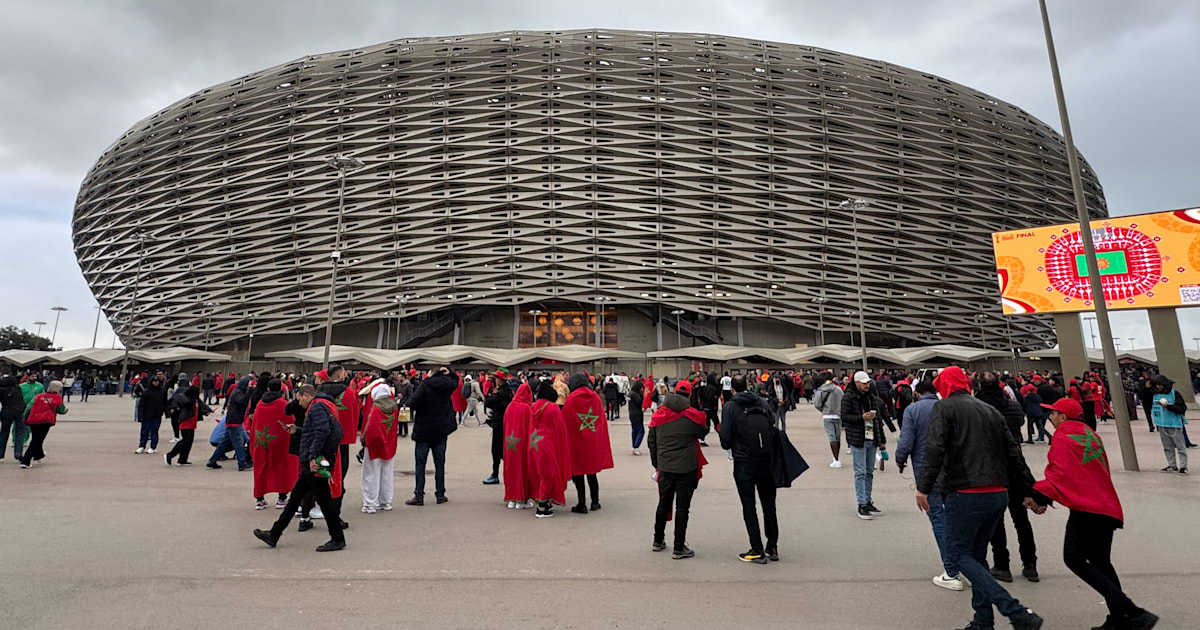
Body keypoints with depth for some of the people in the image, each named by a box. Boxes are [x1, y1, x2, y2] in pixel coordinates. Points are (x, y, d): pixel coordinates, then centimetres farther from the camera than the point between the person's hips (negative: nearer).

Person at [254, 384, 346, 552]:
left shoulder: (317, 407, -13)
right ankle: (274, 535, 30)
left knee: (324, 500, -3)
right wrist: (297, 431, 22)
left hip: (315, 463, -11)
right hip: (311, 464, 11)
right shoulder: (323, 407, 18)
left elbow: (323, 432, -27)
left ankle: (338, 540, 5)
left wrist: (313, 456, -26)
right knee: (295, 497, 18)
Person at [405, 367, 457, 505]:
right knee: (440, 463, 9)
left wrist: (408, 404, 0)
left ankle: (419, 496, 4)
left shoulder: (425, 385, -14)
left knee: (420, 463, 4)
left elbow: (413, 404, -21)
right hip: (441, 431, 4)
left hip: (424, 430, -4)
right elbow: (456, 380, 25)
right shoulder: (448, 385, 1)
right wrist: (449, 372, 8)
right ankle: (440, 495, 12)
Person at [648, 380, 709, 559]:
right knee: (682, 507, 4)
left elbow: (651, 441, 6)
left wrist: (656, 463, 17)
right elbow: (703, 432, 5)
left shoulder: (658, 414, 0)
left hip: (664, 467, 4)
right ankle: (679, 548, 9)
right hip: (686, 468, -4)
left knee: (663, 503, 18)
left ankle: (658, 541, 30)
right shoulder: (692, 416, -12)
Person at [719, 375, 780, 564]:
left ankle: (757, 550, 8)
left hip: (744, 462, -4)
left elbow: (725, 436, -11)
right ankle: (772, 547, 24)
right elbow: (774, 427, 4)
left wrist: (728, 446, 10)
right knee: (769, 503, 16)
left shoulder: (730, 406, -6)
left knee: (749, 505, 5)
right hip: (766, 460, 4)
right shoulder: (762, 403, 5)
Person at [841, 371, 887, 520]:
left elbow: (878, 419, 18)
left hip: (872, 440, 6)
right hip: (858, 440, -6)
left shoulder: (872, 397, 14)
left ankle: (868, 502, 21)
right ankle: (861, 505, -1)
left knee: (869, 472, 12)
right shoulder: (848, 397, -6)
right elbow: (844, 416, -10)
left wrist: (882, 440, 16)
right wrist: (862, 418, -21)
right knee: (860, 472, -5)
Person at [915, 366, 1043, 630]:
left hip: (966, 494, -7)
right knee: (977, 554, 18)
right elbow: (1013, 454, 16)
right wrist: (1029, 492, 21)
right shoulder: (991, 410, 16)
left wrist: (923, 487, -20)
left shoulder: (945, 407, -4)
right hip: (999, 494, 8)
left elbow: (935, 448, -18)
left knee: (960, 553, 4)